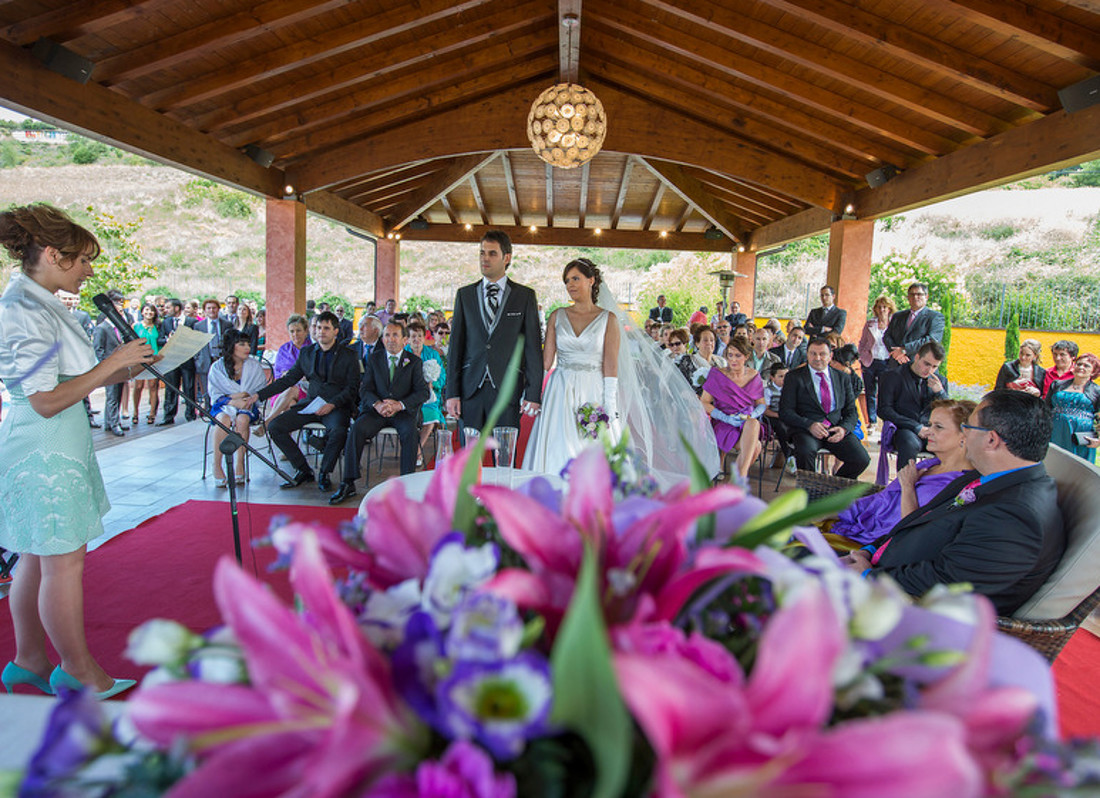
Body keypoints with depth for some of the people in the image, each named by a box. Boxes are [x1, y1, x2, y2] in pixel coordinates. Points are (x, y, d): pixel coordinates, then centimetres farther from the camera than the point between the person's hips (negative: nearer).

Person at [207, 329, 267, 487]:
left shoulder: (254, 366, 5)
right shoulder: (217, 367, 2)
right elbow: (215, 394, -2)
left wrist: (247, 397, -17)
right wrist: (234, 401, -21)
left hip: (248, 405, 0)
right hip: (223, 405, 0)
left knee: (242, 420, -34)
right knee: (224, 419, -35)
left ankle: (240, 464, -26)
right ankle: (217, 466, -25)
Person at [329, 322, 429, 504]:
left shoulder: (414, 361, 5)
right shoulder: (374, 358, 12)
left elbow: (423, 392, -2)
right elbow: (365, 389, 6)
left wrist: (399, 404, -19)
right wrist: (377, 404, -17)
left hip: (403, 410, -2)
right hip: (376, 410, 2)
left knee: (409, 431, -33)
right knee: (357, 429, -26)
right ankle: (348, 484, -19)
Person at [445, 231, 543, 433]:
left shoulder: (525, 296, 5)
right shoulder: (464, 294, 11)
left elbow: (533, 347, 3)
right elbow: (456, 345, 8)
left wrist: (533, 394, -4)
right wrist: (452, 392, 1)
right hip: (471, 388, 2)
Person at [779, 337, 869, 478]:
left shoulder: (843, 378, 17)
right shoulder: (794, 376, 6)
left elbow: (851, 411, 15)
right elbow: (785, 411, -1)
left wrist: (844, 428, -7)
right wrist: (809, 425, -17)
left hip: (836, 430, 3)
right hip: (806, 430, -3)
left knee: (861, 459, -21)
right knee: (805, 452, -36)